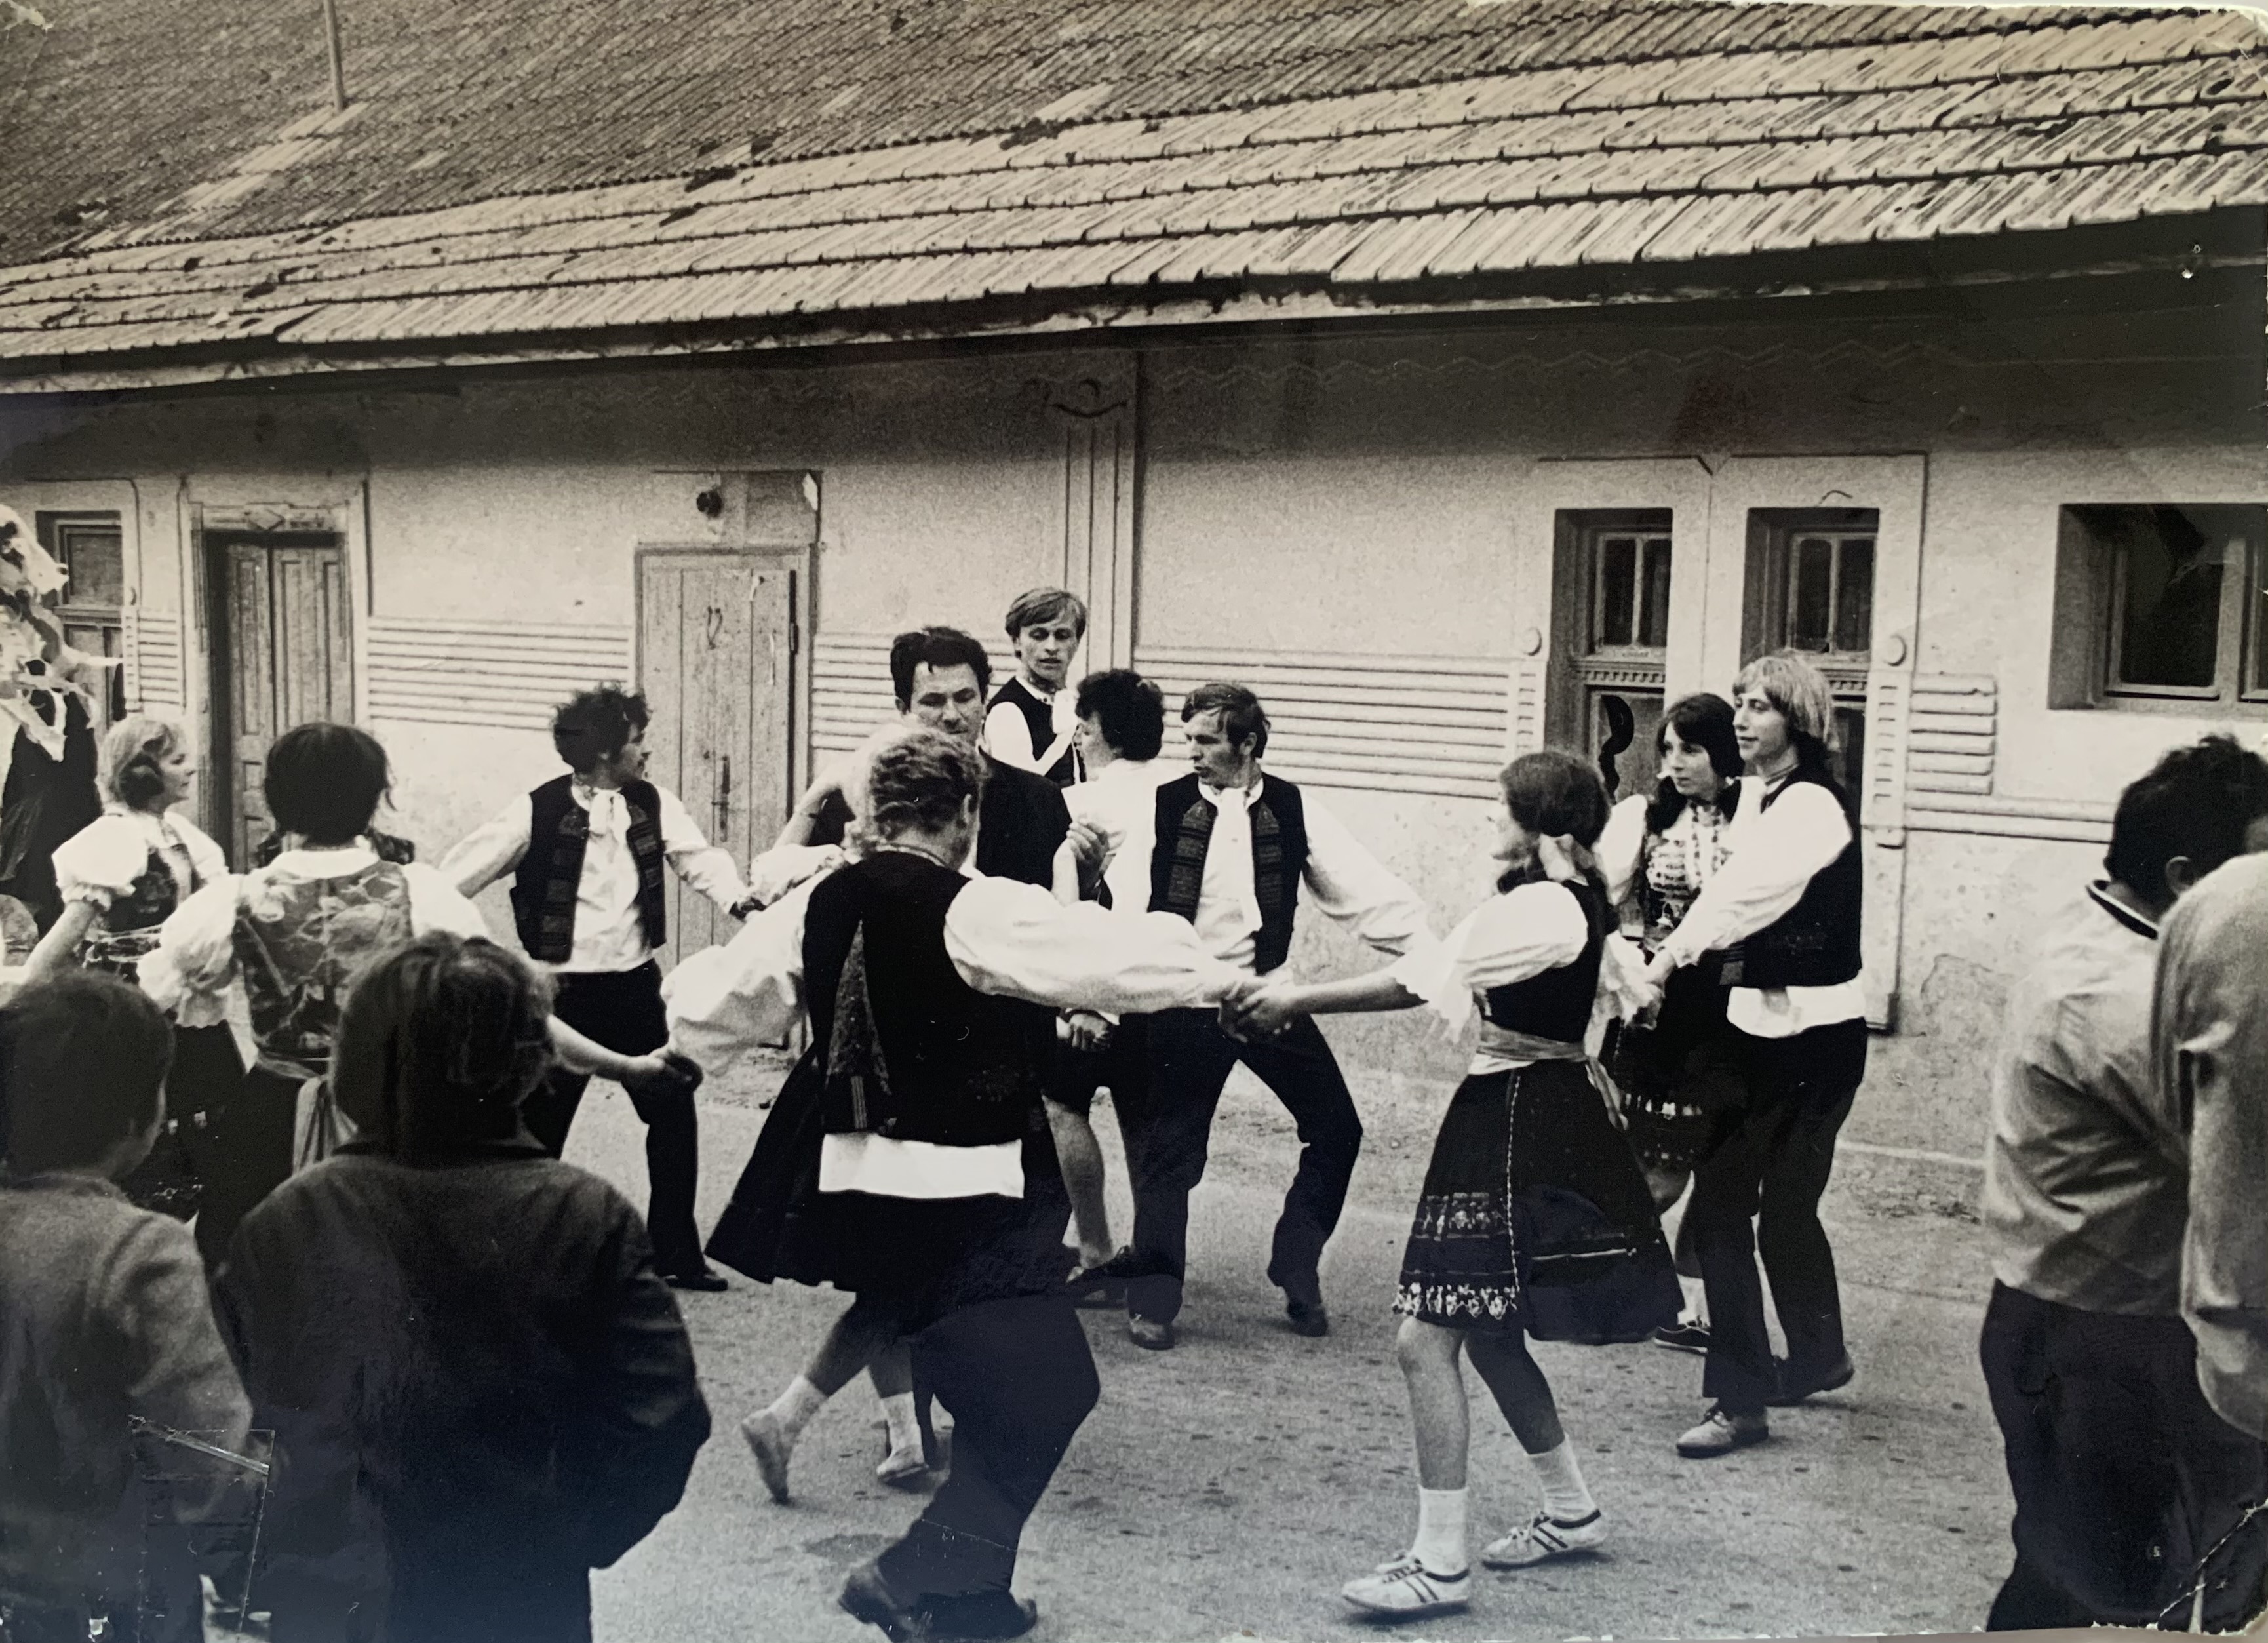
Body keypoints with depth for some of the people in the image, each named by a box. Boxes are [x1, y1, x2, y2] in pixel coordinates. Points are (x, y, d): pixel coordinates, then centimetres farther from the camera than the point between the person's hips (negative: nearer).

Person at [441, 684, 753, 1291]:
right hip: (563, 992, -4)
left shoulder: (653, 804, 2)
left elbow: (697, 857, -9)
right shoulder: (536, 813, -10)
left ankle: (676, 1252, 20)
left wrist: (740, 898, -28)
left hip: (635, 986, 4)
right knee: (540, 1127, 4)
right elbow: (458, 877, -7)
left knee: (673, 1113, 6)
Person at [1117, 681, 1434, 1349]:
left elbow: (1365, 889, -3)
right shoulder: (1163, 808, -7)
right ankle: (1153, 1300, 20)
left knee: (1336, 1128, 4)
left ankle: (1295, 1269, 24)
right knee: (1171, 1150, 3)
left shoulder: (1293, 811, -2)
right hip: (1185, 1005, -2)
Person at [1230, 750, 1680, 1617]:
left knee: (1425, 1339, -9)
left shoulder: (1545, 908, -17)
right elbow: (1437, 970, 10)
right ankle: (1570, 1509, 35)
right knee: (1488, 1334, 20)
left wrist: (1297, 1000, -18)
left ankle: (1440, 1561, -3)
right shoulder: (1568, 900, 15)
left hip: (1521, 1127, -11)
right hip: (1526, 1114, 11)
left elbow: (1418, 982, -24)